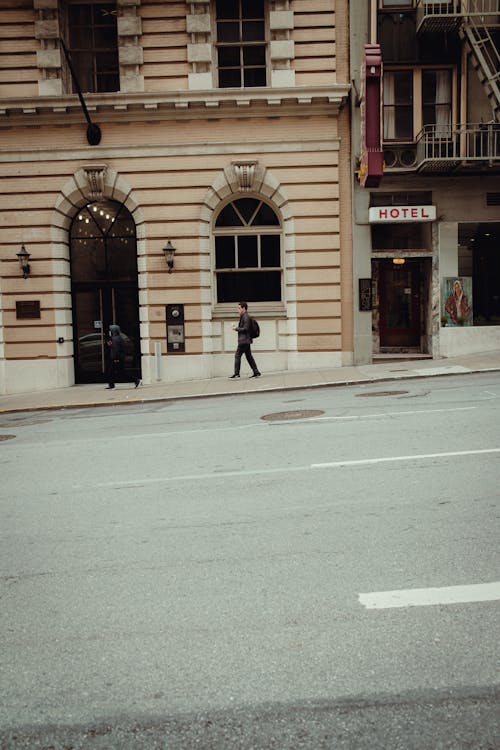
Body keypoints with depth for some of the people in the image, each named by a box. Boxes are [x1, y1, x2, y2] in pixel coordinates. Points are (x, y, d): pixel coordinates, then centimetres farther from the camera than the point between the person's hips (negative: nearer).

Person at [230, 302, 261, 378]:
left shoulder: (246, 317, -13)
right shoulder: (244, 316, 18)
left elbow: (245, 329, -19)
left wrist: (236, 328, -10)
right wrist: (237, 327, 11)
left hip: (244, 340, -10)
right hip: (246, 340, 10)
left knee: (237, 355, -8)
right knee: (249, 356, 11)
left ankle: (236, 373, -7)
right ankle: (256, 372, 12)